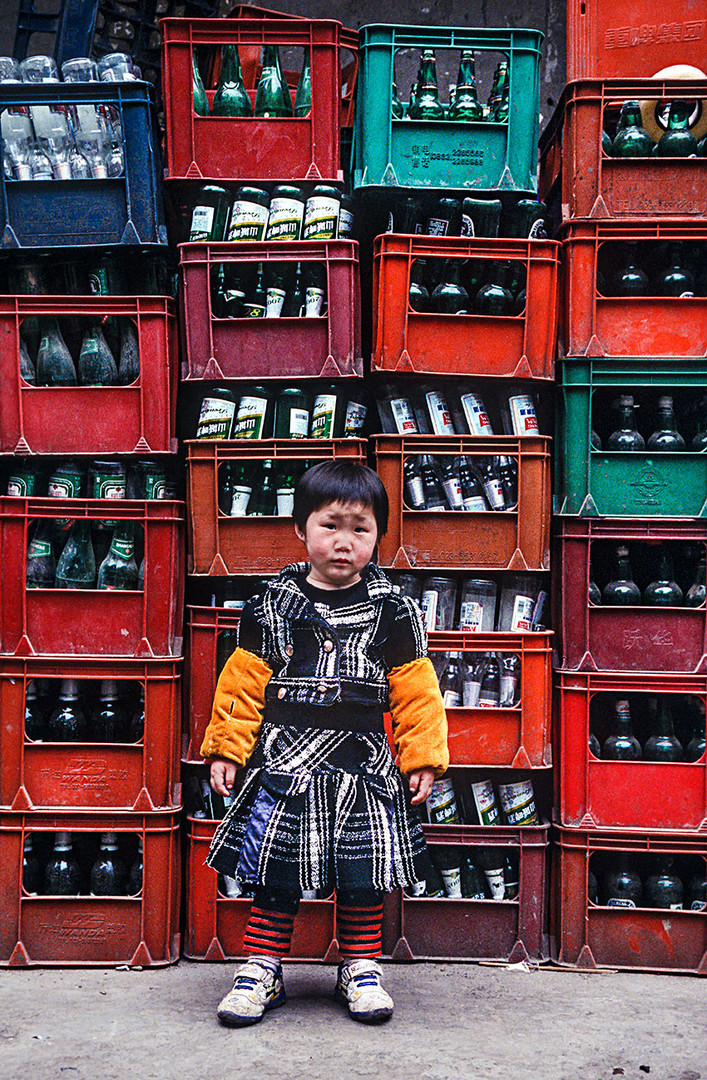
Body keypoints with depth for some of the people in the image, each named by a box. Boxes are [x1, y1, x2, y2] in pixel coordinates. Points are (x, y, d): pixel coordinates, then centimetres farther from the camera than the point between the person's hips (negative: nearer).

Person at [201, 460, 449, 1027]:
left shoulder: (392, 612, 1)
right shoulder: (271, 607, 1)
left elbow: (415, 692, 2)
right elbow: (243, 684, 4)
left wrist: (422, 756, -2)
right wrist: (227, 748, 1)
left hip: (364, 767, 0)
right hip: (284, 764, 0)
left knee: (363, 873, 7)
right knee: (275, 871, 5)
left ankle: (362, 968, 25)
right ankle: (262, 969, 19)